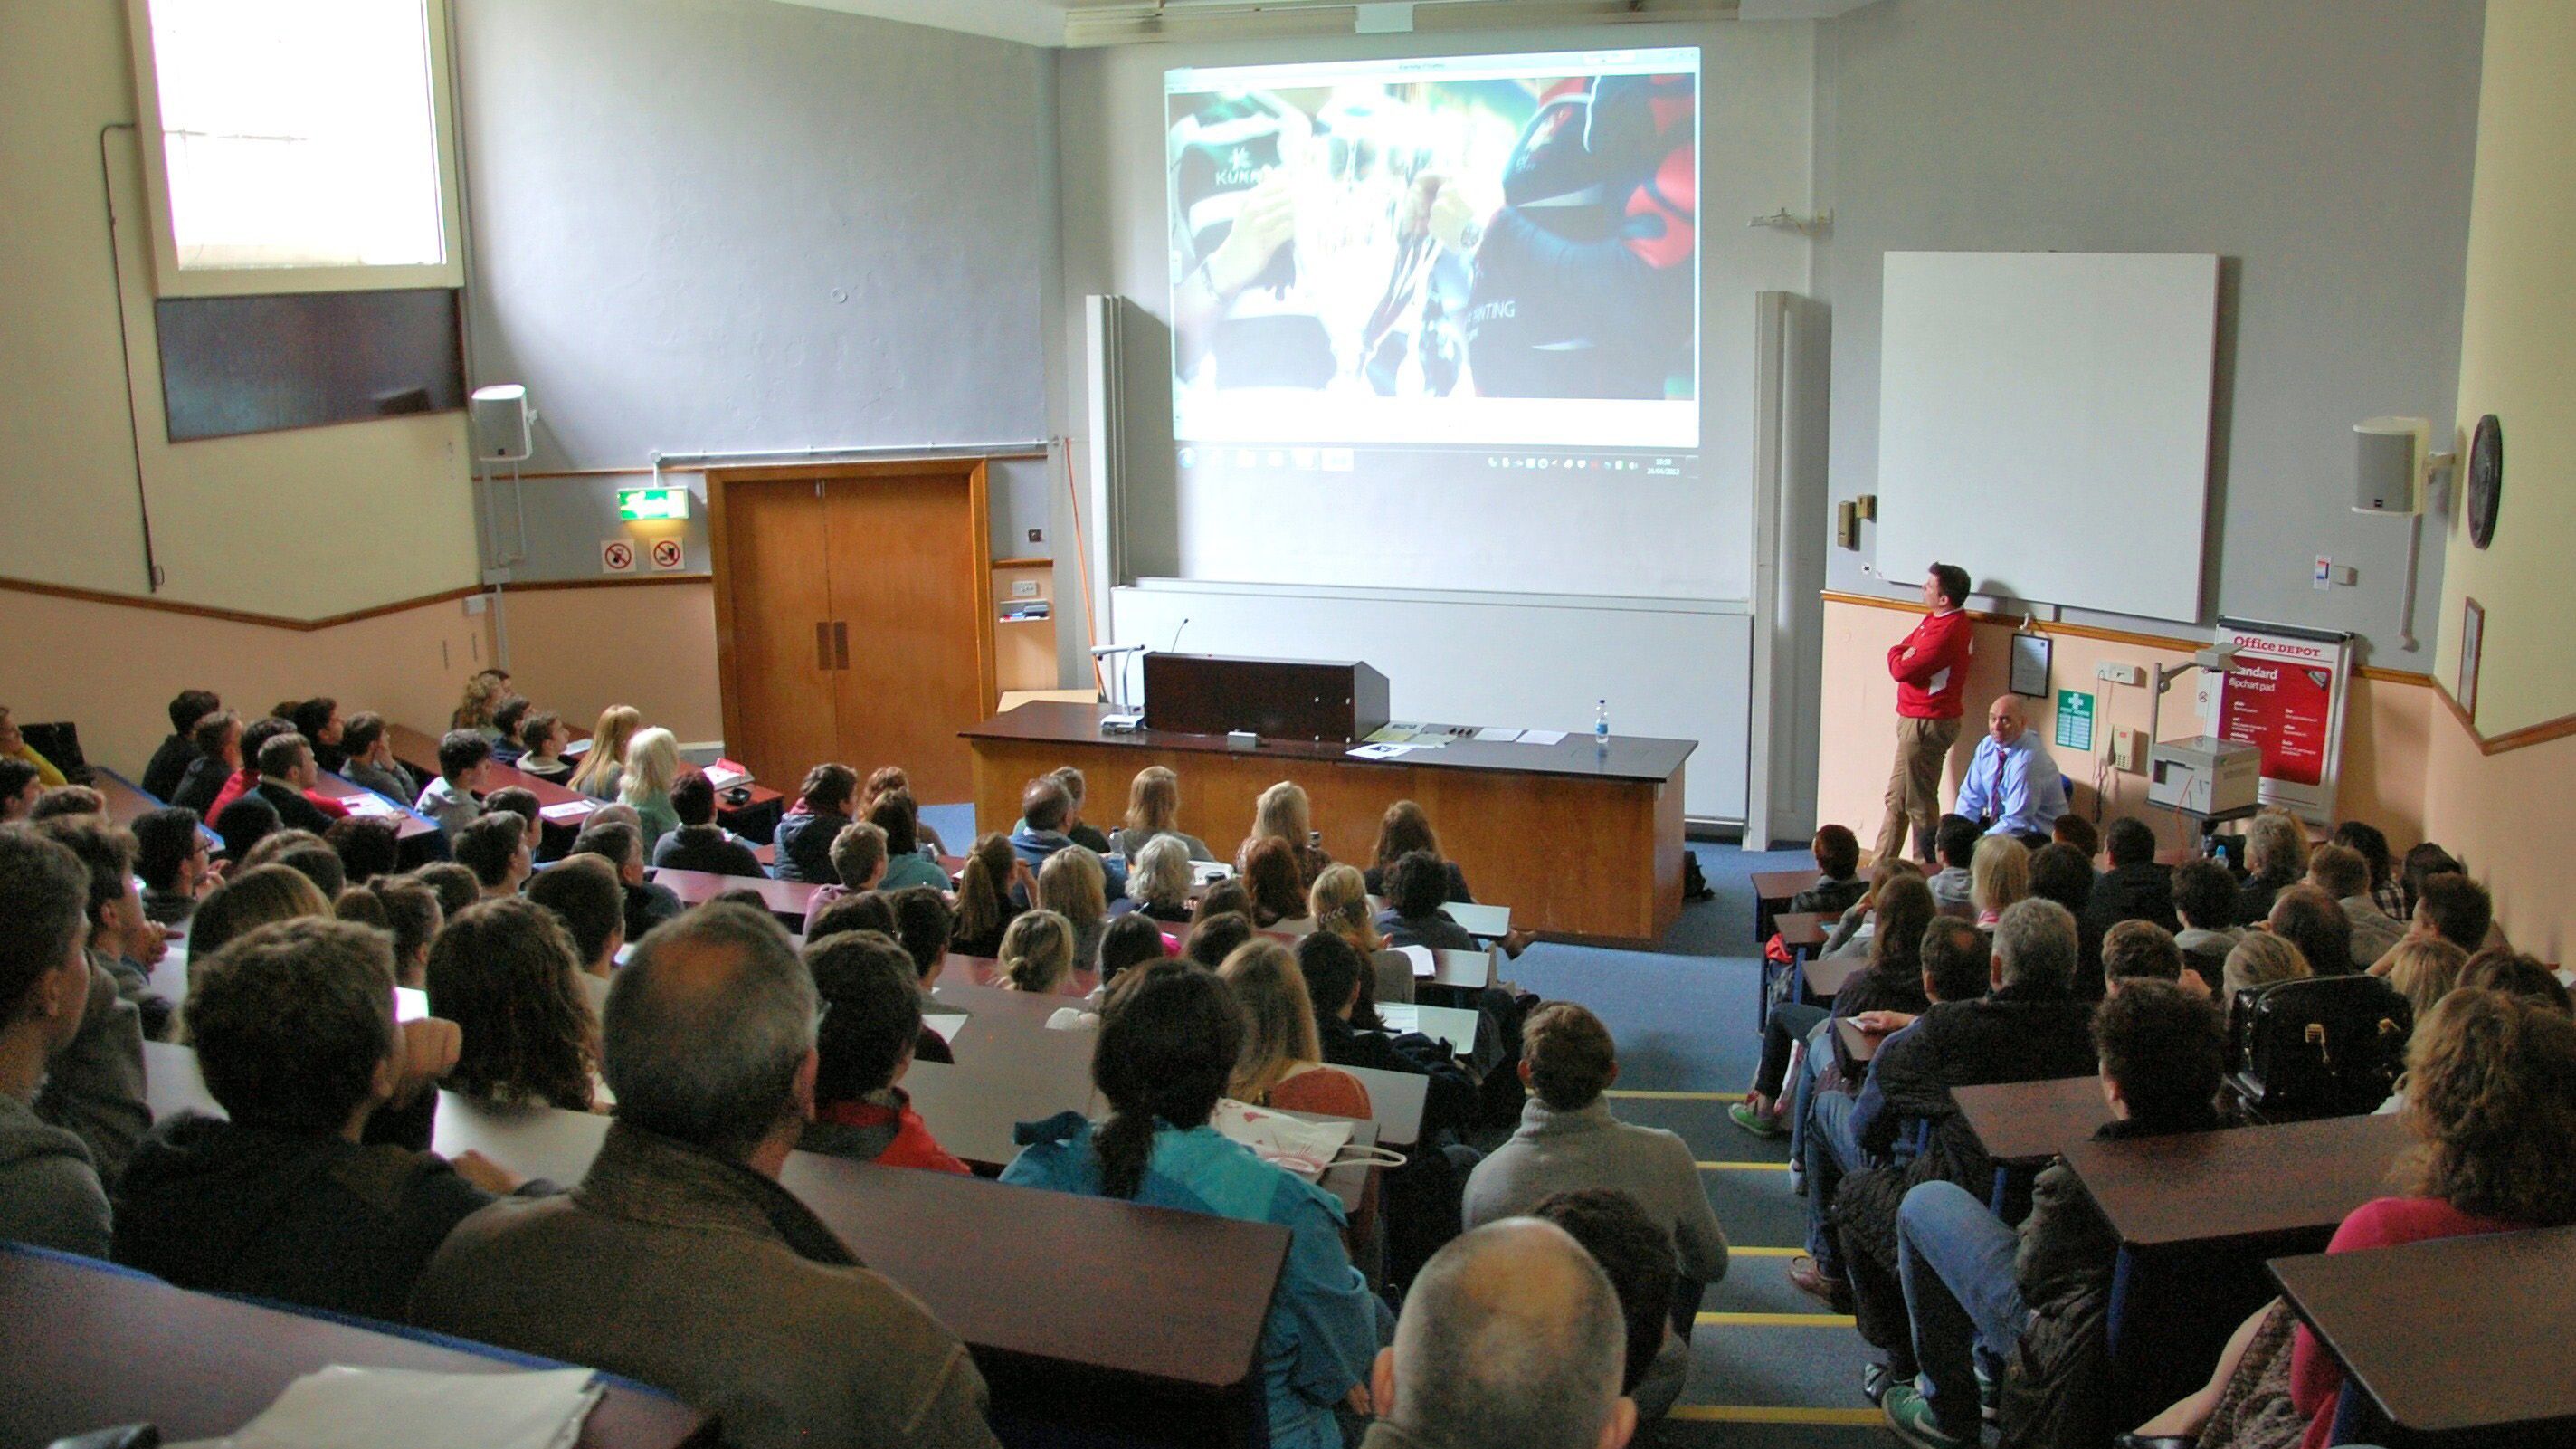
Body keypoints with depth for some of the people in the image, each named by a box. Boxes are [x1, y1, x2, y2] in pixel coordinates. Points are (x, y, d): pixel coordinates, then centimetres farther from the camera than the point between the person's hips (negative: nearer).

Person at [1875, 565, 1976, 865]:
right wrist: (1903, 654, -7)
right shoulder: (1937, 619, 11)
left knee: (1918, 805, -2)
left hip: (1927, 724, -11)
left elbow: (1902, 670, -25)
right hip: (1916, 719, 11)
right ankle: (1881, 863, 26)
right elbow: (1902, 648, 16)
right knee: (1896, 798, 17)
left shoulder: (1947, 631, -23)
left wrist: (1899, 656, -3)